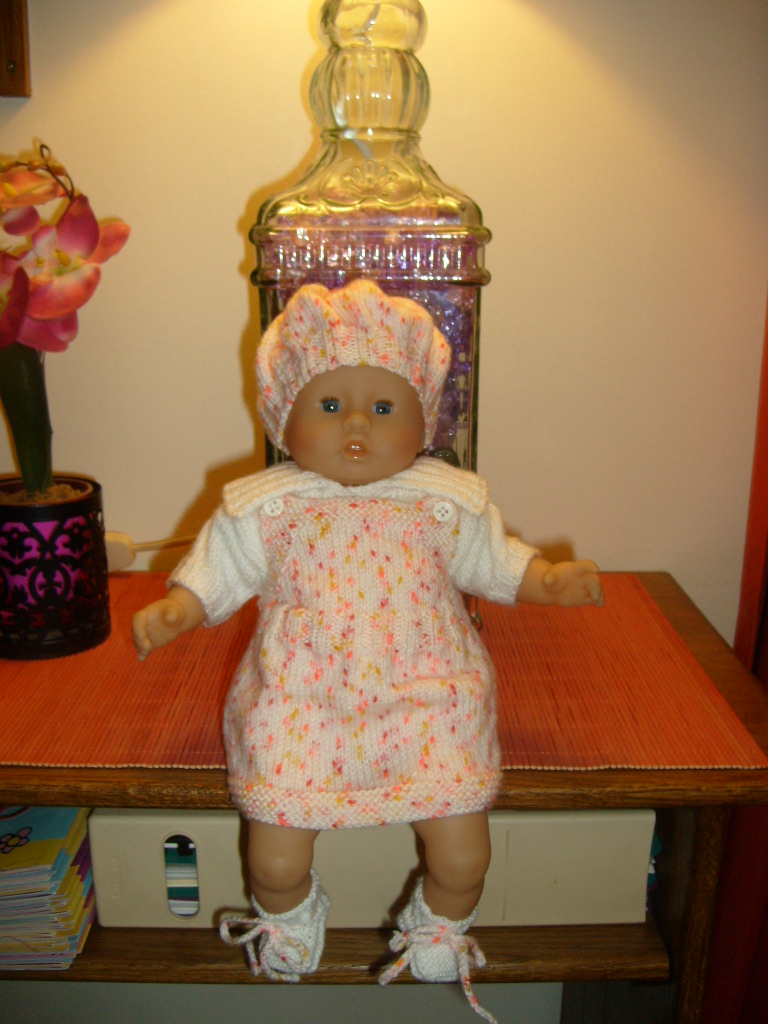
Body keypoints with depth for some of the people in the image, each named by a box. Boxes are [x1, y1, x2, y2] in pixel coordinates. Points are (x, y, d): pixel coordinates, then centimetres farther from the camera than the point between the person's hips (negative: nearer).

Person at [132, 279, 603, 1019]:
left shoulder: (446, 501, 4)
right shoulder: (266, 505, 0)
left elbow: (491, 558, 15)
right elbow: (218, 567, 6)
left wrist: (549, 580, 1)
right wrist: (173, 611, -10)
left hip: (425, 703, 1)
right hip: (300, 708, 0)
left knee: (463, 850, -6)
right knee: (274, 857, -5)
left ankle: (441, 925, 32)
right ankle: (287, 917, 34)